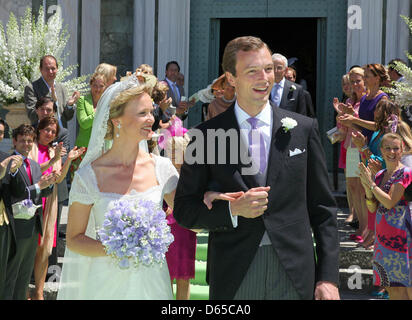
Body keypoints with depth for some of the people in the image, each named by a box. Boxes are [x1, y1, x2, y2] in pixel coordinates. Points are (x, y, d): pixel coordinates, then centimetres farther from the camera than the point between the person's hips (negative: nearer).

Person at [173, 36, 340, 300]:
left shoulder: (304, 128, 5)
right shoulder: (206, 135, 1)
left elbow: (323, 210, 6)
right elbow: (184, 211, 3)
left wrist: (329, 277, 0)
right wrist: (233, 210, -14)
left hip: (294, 276, 1)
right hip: (233, 277, -1)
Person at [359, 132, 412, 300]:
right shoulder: (380, 175, 13)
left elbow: (390, 202, -17)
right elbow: (373, 208, 11)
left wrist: (371, 184, -13)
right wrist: (367, 188, -6)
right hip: (383, 234, 7)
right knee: (390, 286, 8)